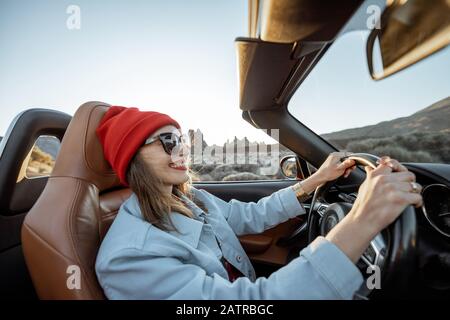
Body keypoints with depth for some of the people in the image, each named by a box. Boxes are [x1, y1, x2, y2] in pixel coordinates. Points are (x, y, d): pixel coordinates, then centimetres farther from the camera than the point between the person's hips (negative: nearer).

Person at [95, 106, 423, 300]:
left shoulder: (194, 200, -6)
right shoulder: (127, 255, -30)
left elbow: (254, 215, 3)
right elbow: (247, 301, -39)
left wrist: (318, 178, 0)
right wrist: (361, 221, -43)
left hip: (251, 289, 6)